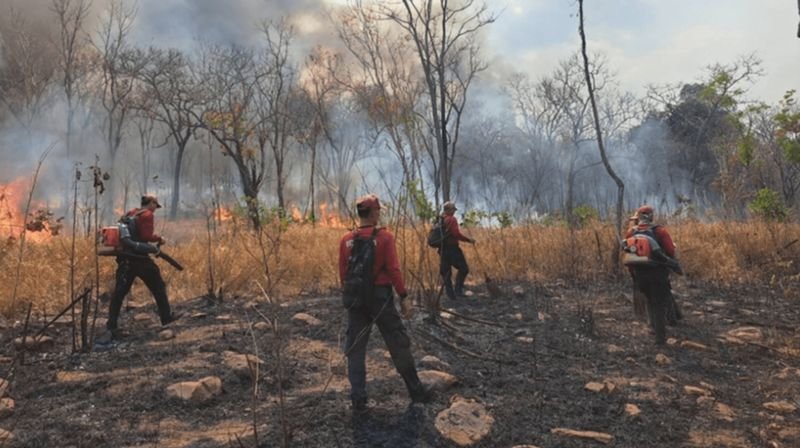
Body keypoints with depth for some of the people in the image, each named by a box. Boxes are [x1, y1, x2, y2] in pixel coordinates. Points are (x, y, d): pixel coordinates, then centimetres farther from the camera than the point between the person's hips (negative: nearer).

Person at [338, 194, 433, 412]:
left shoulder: (346, 240, 1)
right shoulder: (385, 237, -10)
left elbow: (342, 273, 5)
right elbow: (393, 269, -13)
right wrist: (404, 297, -7)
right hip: (380, 296, -3)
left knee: (355, 349, 11)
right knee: (399, 345, 9)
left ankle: (358, 399, 14)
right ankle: (416, 391, 21)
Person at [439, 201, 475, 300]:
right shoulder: (452, 219, -11)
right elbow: (456, 234, -20)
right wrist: (468, 239, -11)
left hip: (442, 250, 8)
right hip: (452, 249, -7)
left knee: (445, 272, 8)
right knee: (463, 269, 4)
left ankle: (450, 293, 9)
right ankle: (458, 289, -1)